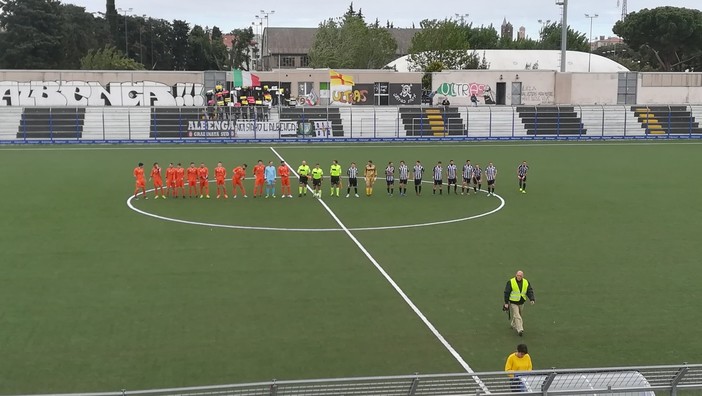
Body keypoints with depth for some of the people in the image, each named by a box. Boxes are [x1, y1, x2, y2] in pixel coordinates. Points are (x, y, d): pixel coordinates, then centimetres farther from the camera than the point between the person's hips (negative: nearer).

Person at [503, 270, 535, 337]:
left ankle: (513, 324, 43)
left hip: (521, 303, 5)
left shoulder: (526, 282, -2)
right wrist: (506, 302, -11)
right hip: (513, 303, -5)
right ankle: (520, 329, -16)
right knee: (516, 316, -12)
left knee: (518, 314, 19)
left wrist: (532, 299, -20)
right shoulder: (510, 282, -13)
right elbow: (506, 293, -10)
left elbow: (530, 291, -4)